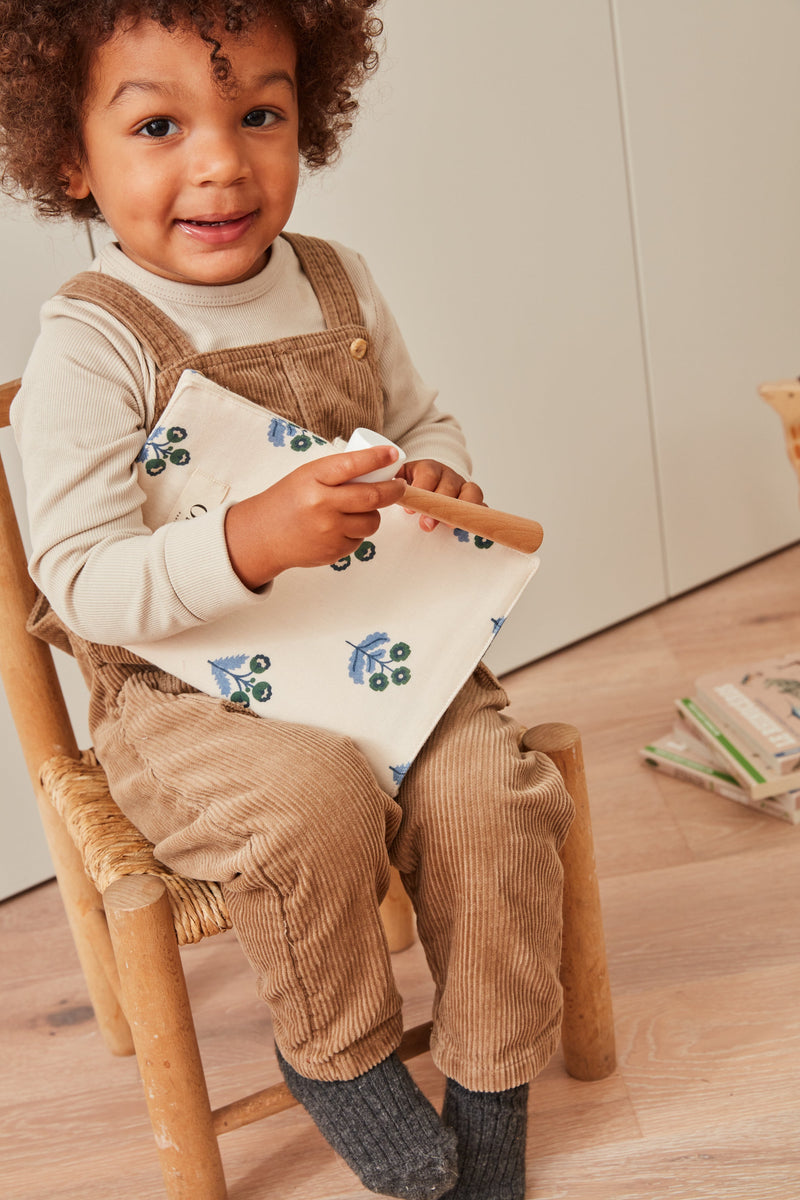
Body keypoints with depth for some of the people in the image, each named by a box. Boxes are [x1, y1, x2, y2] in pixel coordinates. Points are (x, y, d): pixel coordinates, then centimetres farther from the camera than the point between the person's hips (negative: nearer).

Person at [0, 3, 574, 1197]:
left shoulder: (337, 284, 4)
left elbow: (423, 421, 18)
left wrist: (440, 476, -7)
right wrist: (249, 541, -36)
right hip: (184, 691, -4)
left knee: (488, 788, -17)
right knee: (314, 795, -32)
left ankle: (490, 1097, 8)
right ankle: (337, 1054, 1)